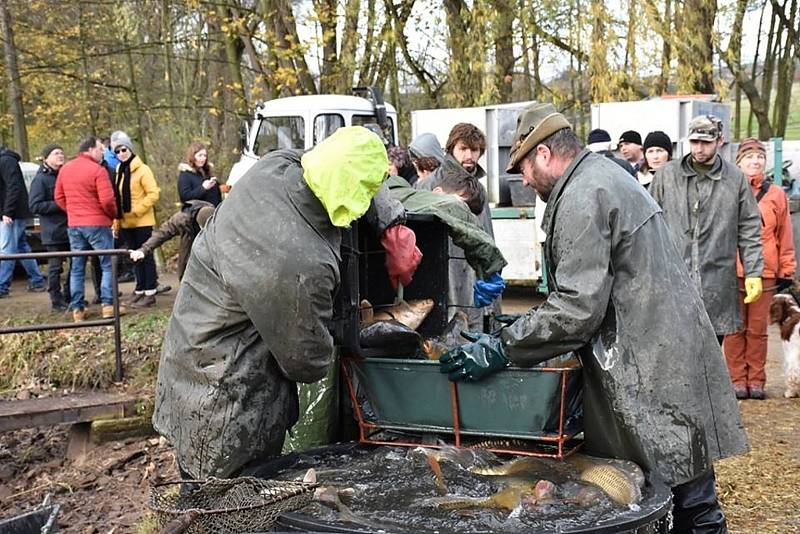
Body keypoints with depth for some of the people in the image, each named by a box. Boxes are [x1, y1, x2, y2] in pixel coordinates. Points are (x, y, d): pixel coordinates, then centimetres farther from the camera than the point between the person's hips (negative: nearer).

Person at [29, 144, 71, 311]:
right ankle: (56, 301, 7)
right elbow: (34, 206, -14)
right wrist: (60, 205, -18)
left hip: (70, 228, 7)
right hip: (53, 232, -7)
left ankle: (69, 297, 22)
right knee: (55, 267, -1)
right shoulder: (41, 180, -8)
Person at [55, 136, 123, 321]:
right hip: (97, 223, -6)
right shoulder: (97, 170, -12)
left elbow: (59, 197, 12)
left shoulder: (65, 169, 8)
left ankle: (77, 308, 12)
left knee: (77, 268, 11)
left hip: (73, 225, 6)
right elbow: (107, 200, -17)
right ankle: (108, 305, -1)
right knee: (108, 265, 3)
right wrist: (114, 214, 1)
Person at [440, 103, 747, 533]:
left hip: (654, 369, -10)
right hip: (666, 357, 10)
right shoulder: (603, 174, 17)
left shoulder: (581, 199, -16)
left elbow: (578, 306, -23)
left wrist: (499, 349, -18)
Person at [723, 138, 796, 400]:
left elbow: (785, 235, 9)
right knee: (735, 329, 4)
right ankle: (738, 379, 12)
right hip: (731, 271, -1)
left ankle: (756, 379, 14)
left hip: (765, 273, 1)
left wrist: (787, 270, 7)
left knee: (758, 328, 6)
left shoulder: (776, 195, 8)